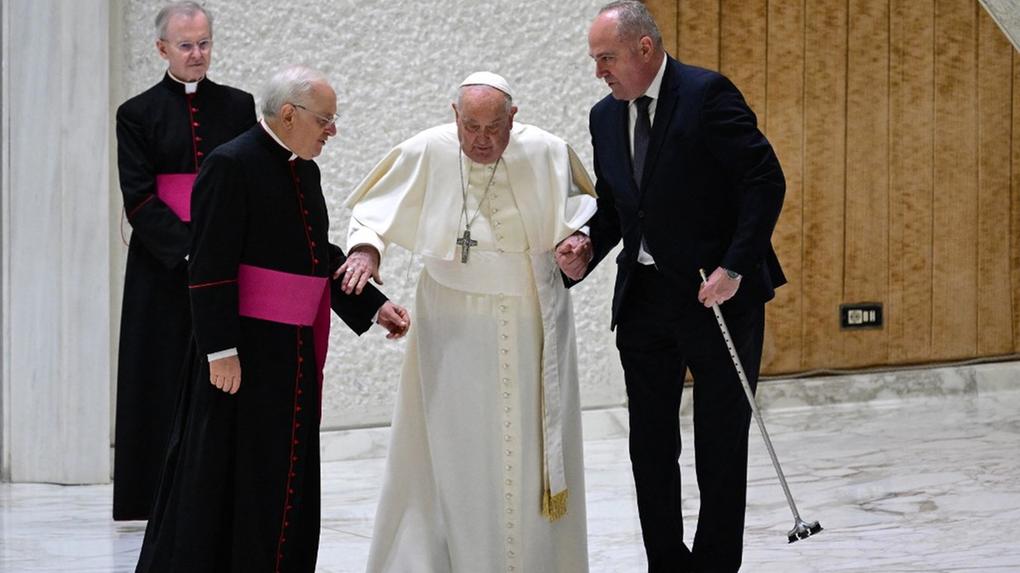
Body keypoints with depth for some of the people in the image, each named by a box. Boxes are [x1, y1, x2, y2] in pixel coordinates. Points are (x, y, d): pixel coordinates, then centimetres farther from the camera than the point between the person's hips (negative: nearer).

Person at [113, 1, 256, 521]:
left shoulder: (239, 107, 9)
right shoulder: (138, 114, 3)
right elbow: (139, 200, -4)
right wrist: (189, 250, -15)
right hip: (164, 272, -1)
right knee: (167, 383, -1)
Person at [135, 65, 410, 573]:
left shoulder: (304, 170, 12)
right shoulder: (231, 165, -14)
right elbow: (210, 267, -17)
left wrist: (374, 306, 14)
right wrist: (221, 350, -20)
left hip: (295, 350, 8)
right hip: (244, 349, -8)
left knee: (286, 474, 12)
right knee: (229, 472, -2)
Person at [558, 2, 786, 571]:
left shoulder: (708, 95, -13)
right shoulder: (606, 117, 8)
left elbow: (766, 182, -16)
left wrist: (734, 269, -21)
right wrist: (588, 252, -4)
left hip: (718, 292, -6)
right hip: (644, 297, 6)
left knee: (721, 441, 3)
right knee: (650, 444, 7)